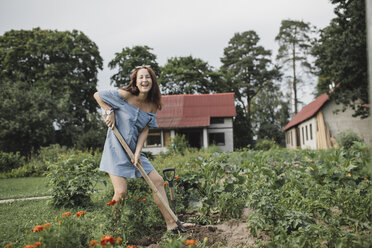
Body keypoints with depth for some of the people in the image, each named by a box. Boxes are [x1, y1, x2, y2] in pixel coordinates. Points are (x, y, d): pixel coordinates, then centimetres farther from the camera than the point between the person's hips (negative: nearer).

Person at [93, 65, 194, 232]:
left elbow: (144, 130, -1)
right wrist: (109, 112, -15)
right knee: (121, 192, -14)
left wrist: (138, 153, -12)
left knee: (158, 181, 3)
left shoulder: (152, 106, 2)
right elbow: (97, 95, -2)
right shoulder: (125, 96, -12)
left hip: (134, 150, 6)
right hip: (116, 149, -6)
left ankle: (171, 223, 12)